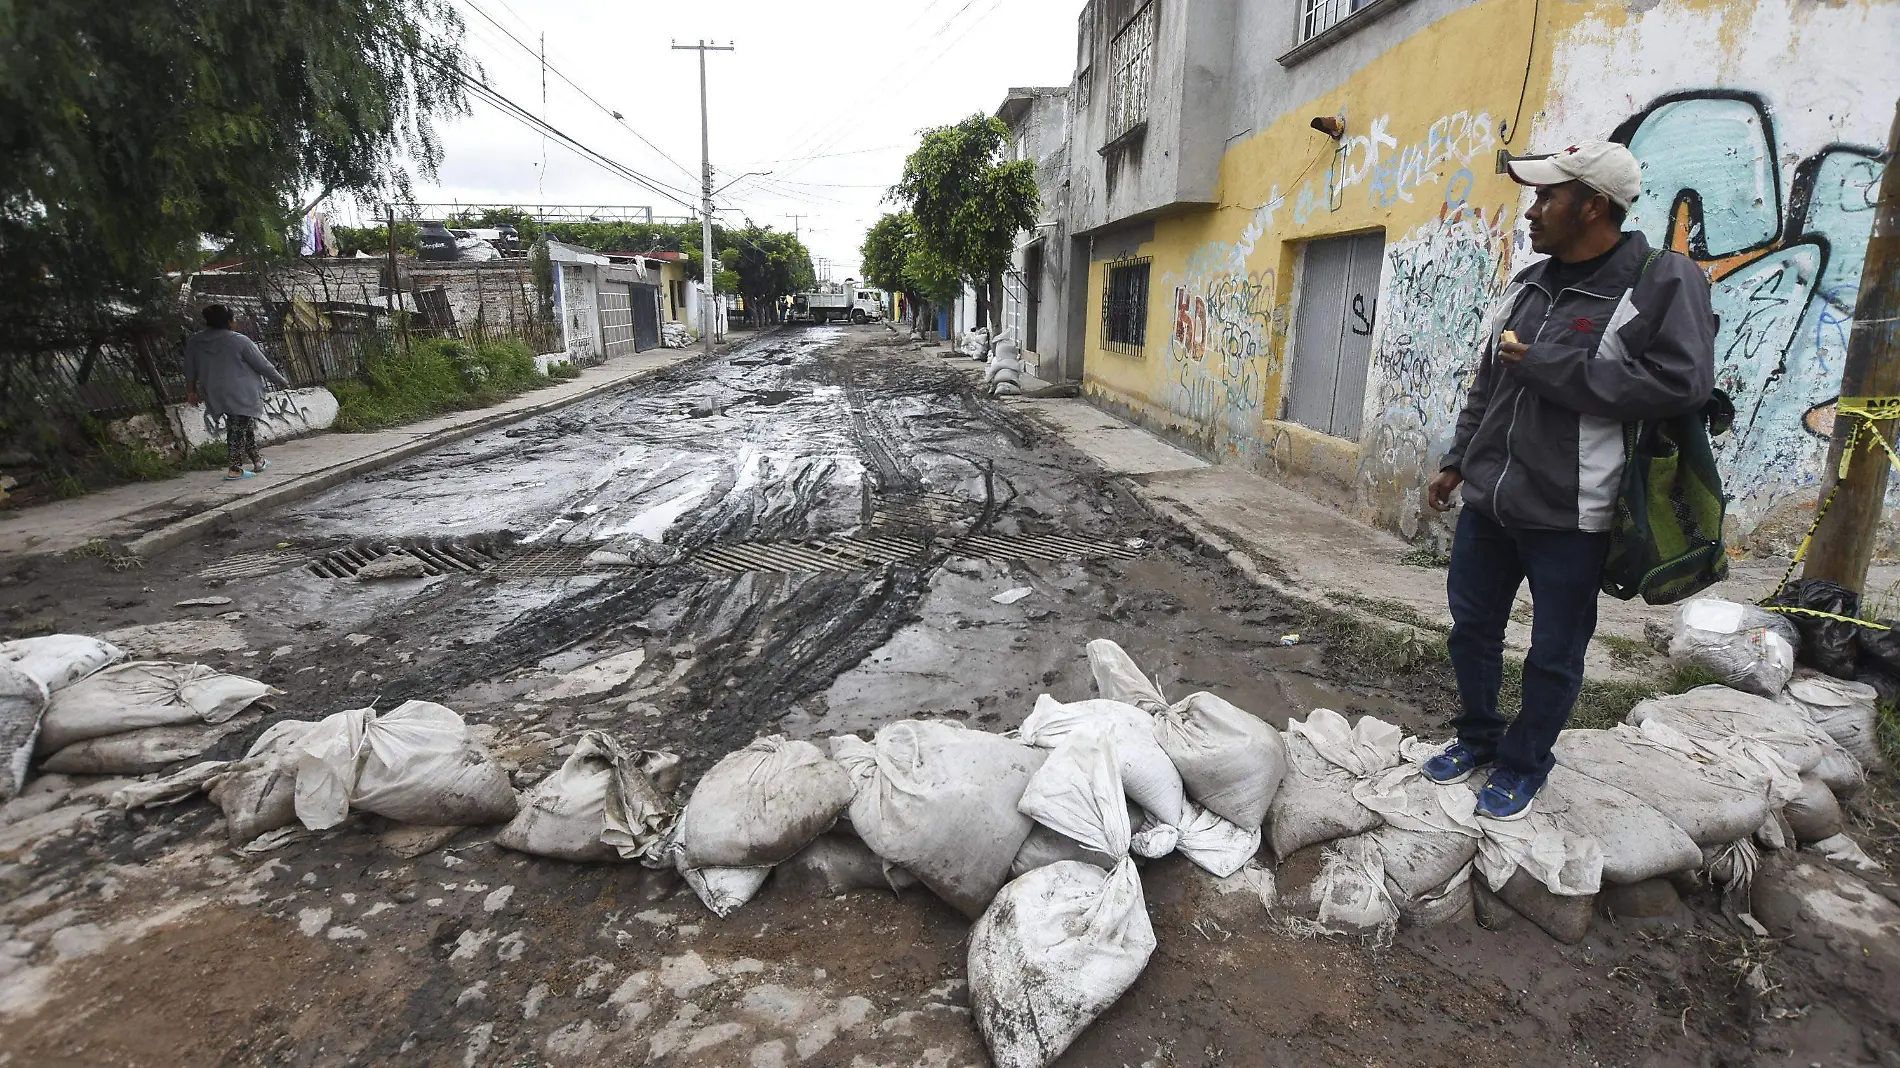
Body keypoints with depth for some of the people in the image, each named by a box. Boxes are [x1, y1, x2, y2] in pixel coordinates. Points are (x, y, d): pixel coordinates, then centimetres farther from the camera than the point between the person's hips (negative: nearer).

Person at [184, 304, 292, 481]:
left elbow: (190, 370, 13)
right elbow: (262, 364, -8)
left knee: (238, 428, 19)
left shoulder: (193, 342, 2)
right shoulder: (239, 341, -15)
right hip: (242, 394, -6)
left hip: (217, 396, 6)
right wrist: (280, 380, 7)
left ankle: (256, 461, 26)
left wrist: (191, 390, 28)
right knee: (240, 429, 1)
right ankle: (235, 470, 0)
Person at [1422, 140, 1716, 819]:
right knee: (1472, 625, 16)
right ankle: (1477, 737, 36)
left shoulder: (1662, 281, -10)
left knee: (1554, 654, 7)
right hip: (1488, 502, 7)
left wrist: (1542, 366, -21)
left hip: (1570, 515, -6)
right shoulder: (1529, 285, 10)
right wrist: (1457, 463, 19)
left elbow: (1682, 382, -23)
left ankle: (1521, 765, 27)